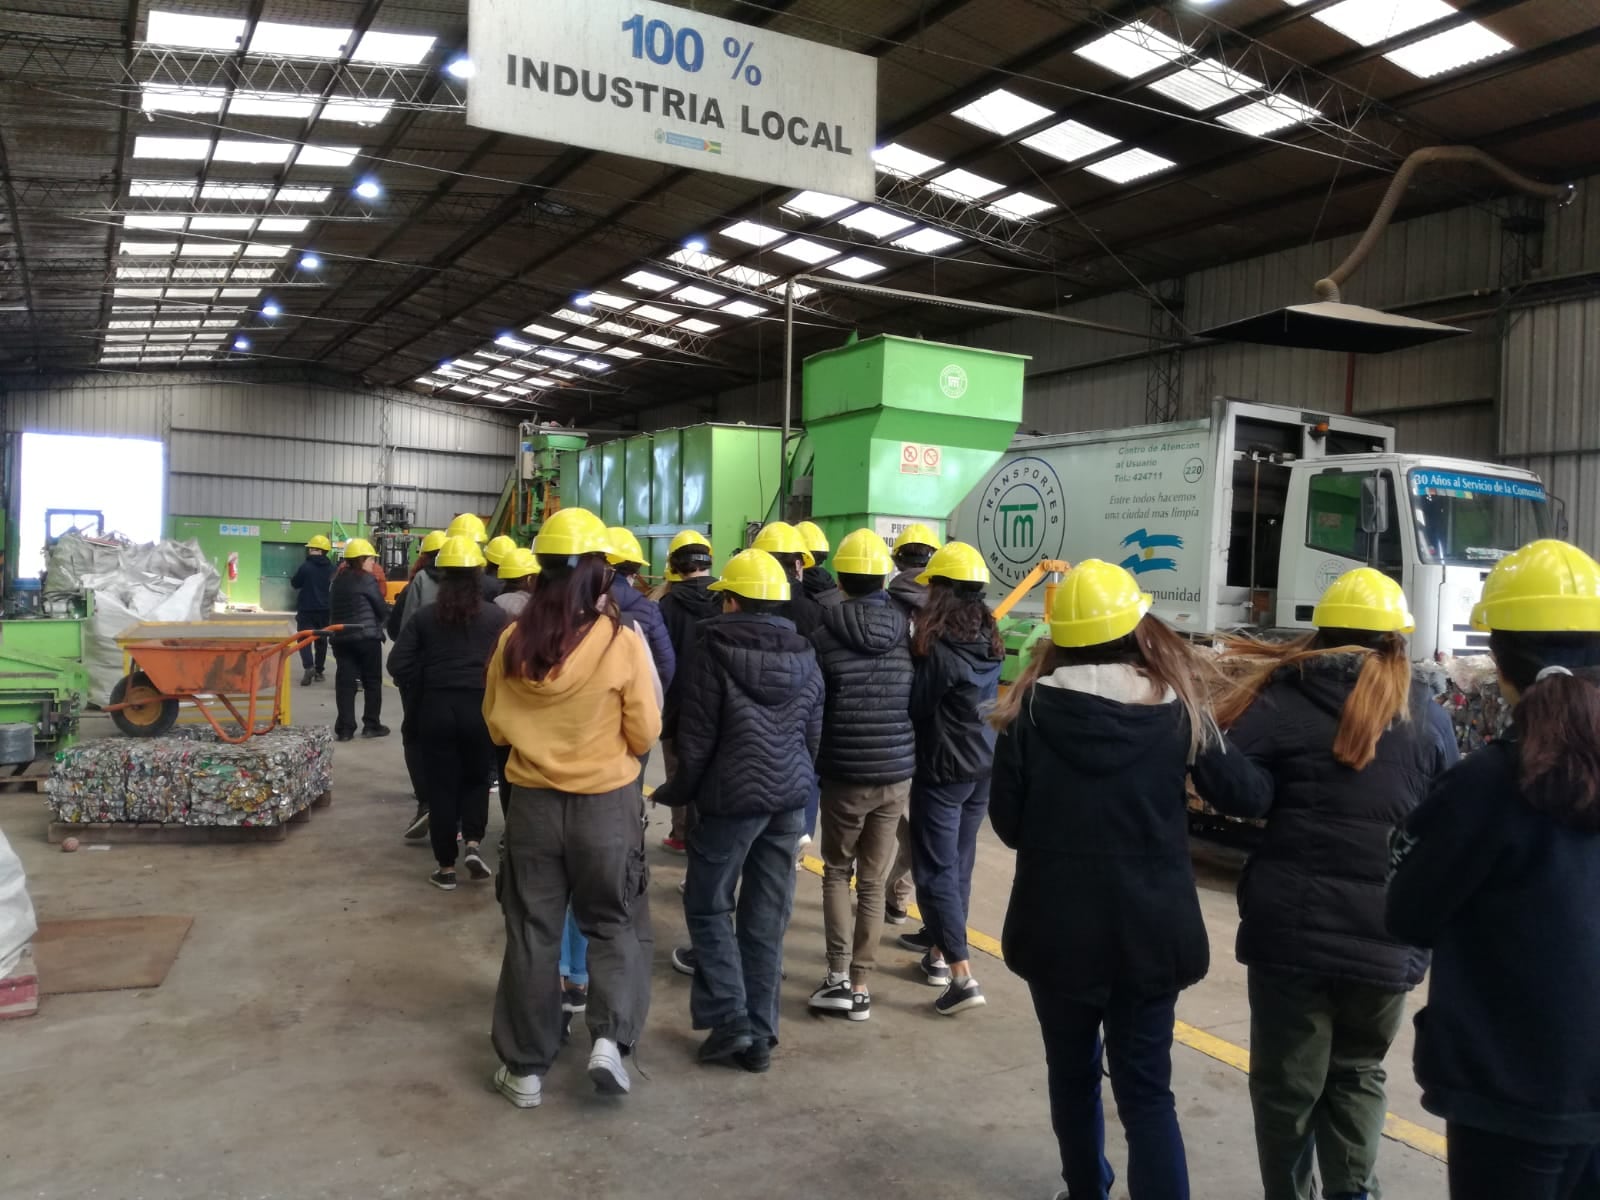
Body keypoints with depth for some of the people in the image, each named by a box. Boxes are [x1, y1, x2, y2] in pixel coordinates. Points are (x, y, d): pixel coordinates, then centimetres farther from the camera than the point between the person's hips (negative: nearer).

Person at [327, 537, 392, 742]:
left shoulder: (337, 580, 12)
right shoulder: (366, 579, -9)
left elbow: (332, 608, 16)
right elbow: (382, 608, -6)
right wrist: (382, 618, 14)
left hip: (341, 638, 6)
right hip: (367, 637, -6)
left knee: (345, 682, 3)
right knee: (372, 681, 6)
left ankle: (345, 728, 0)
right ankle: (371, 725, 9)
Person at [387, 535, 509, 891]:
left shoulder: (425, 617, 3)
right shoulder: (497, 616, -3)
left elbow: (399, 663, -2)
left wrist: (420, 696, 9)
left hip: (435, 708, 1)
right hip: (480, 707, -1)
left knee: (440, 786, 8)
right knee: (476, 779, 18)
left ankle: (446, 867, 12)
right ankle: (473, 843, -2)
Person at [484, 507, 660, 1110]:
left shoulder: (513, 642, -7)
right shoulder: (622, 643, -16)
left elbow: (496, 728, 5)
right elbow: (644, 734, -8)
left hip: (532, 802, 2)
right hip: (607, 804, -2)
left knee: (531, 931, 14)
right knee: (616, 923, 16)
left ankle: (525, 1067, 23)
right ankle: (610, 1038, 1)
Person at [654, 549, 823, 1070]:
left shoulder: (716, 650, -11)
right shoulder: (804, 657, 5)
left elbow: (697, 738, -10)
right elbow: (814, 734, 9)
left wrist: (678, 791, 6)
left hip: (734, 795, -5)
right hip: (790, 796, 5)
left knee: (708, 904, 11)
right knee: (768, 914, 11)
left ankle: (730, 1019, 5)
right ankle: (760, 1034, 17)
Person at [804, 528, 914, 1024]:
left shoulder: (825, 634, -11)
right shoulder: (906, 632, -2)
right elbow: (919, 702, 7)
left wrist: (810, 763, 11)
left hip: (844, 774, -2)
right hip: (897, 772, 3)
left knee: (837, 873, 14)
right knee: (874, 881, 12)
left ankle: (840, 977, 4)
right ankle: (861, 985, 15)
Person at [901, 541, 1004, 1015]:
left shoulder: (937, 647, -21)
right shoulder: (989, 641, 3)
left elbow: (914, 706, -12)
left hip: (943, 770, -8)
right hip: (983, 766, 8)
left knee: (936, 870, -3)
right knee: (959, 863, 18)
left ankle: (962, 975, -7)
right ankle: (939, 947, 33)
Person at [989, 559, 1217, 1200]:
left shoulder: (1031, 710, -11)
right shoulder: (1177, 710, -8)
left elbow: (1008, 822, -3)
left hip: (1057, 926, 0)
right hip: (1150, 928, 0)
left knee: (1073, 1074, 20)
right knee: (1147, 1088, 10)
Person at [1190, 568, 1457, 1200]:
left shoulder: (1283, 698, -5)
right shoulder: (1426, 714, 6)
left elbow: (1244, 793, -17)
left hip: (1294, 928, -3)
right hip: (1388, 937, 3)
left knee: (1287, 1081, 10)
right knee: (1358, 1072, 23)